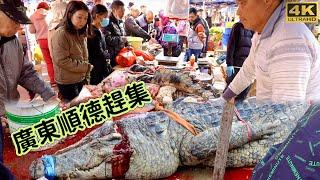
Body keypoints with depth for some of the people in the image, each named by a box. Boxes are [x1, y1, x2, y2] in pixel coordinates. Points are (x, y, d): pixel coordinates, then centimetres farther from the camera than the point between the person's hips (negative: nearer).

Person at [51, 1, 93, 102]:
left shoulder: (81, 33, 7)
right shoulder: (61, 34, -17)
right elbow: (62, 61, -22)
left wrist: (87, 78, 8)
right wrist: (87, 67, -17)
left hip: (81, 80, 7)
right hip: (67, 83, -7)